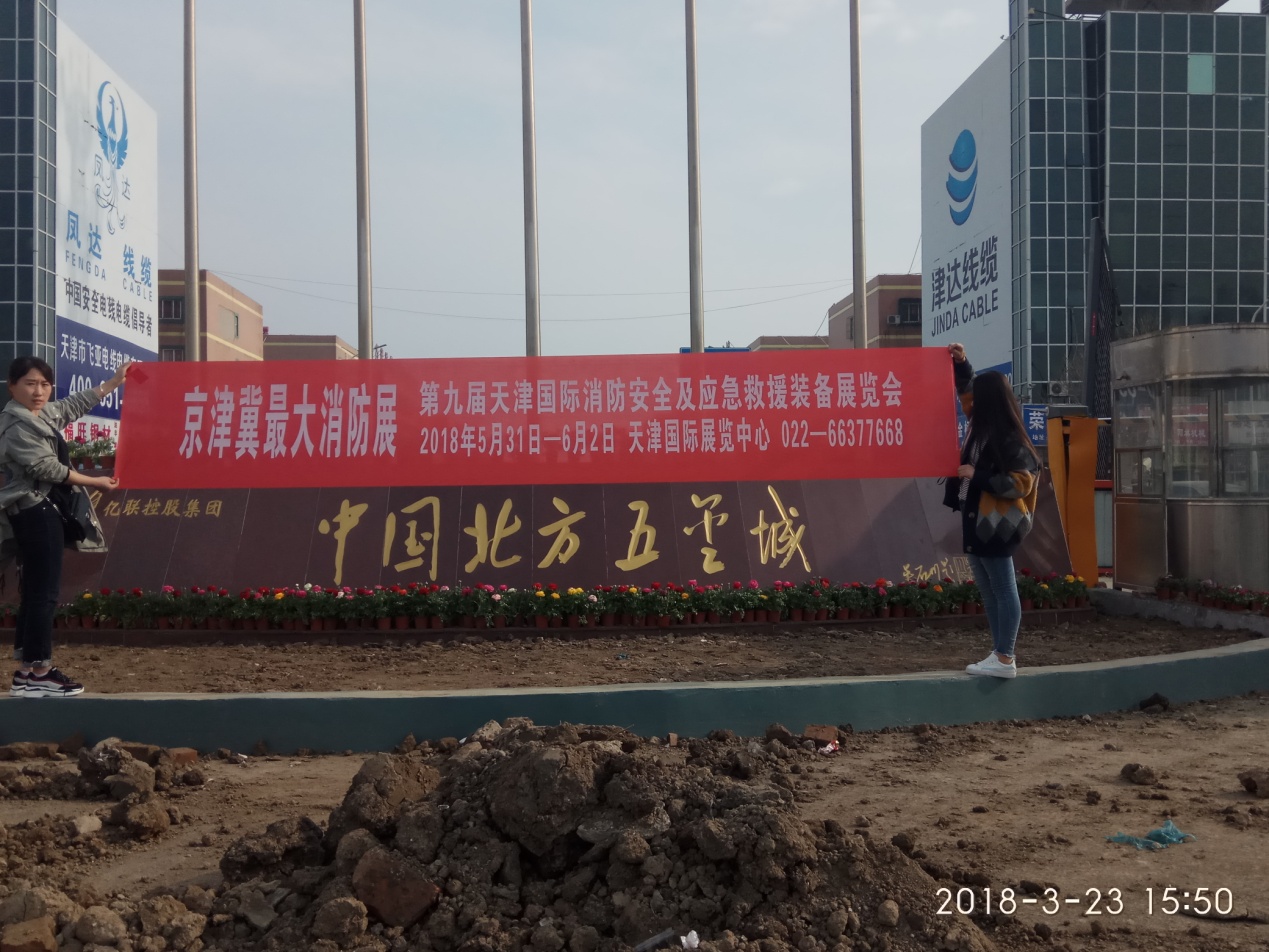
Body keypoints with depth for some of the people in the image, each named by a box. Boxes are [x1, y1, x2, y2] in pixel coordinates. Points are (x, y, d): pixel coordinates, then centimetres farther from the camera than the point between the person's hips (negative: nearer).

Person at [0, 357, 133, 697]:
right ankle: (36, 673, -6)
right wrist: (95, 482, -10)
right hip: (33, 512, -10)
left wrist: (115, 381, 31)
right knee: (44, 592, -9)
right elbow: (46, 468, -17)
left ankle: (28, 669, 16)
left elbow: (76, 404, 26)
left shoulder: (44, 413, 11)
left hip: (35, 511, 10)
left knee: (34, 590, 11)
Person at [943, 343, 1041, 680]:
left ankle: (1006, 660, -1)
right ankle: (998, 653, 17)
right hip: (977, 521, 10)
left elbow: (1022, 483, -19)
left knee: (1003, 590, -5)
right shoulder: (981, 428, 10)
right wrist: (961, 364, 18)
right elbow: (970, 393, 28)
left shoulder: (1009, 438, -16)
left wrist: (977, 476, -20)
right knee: (989, 591, 12)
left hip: (996, 525, -10)